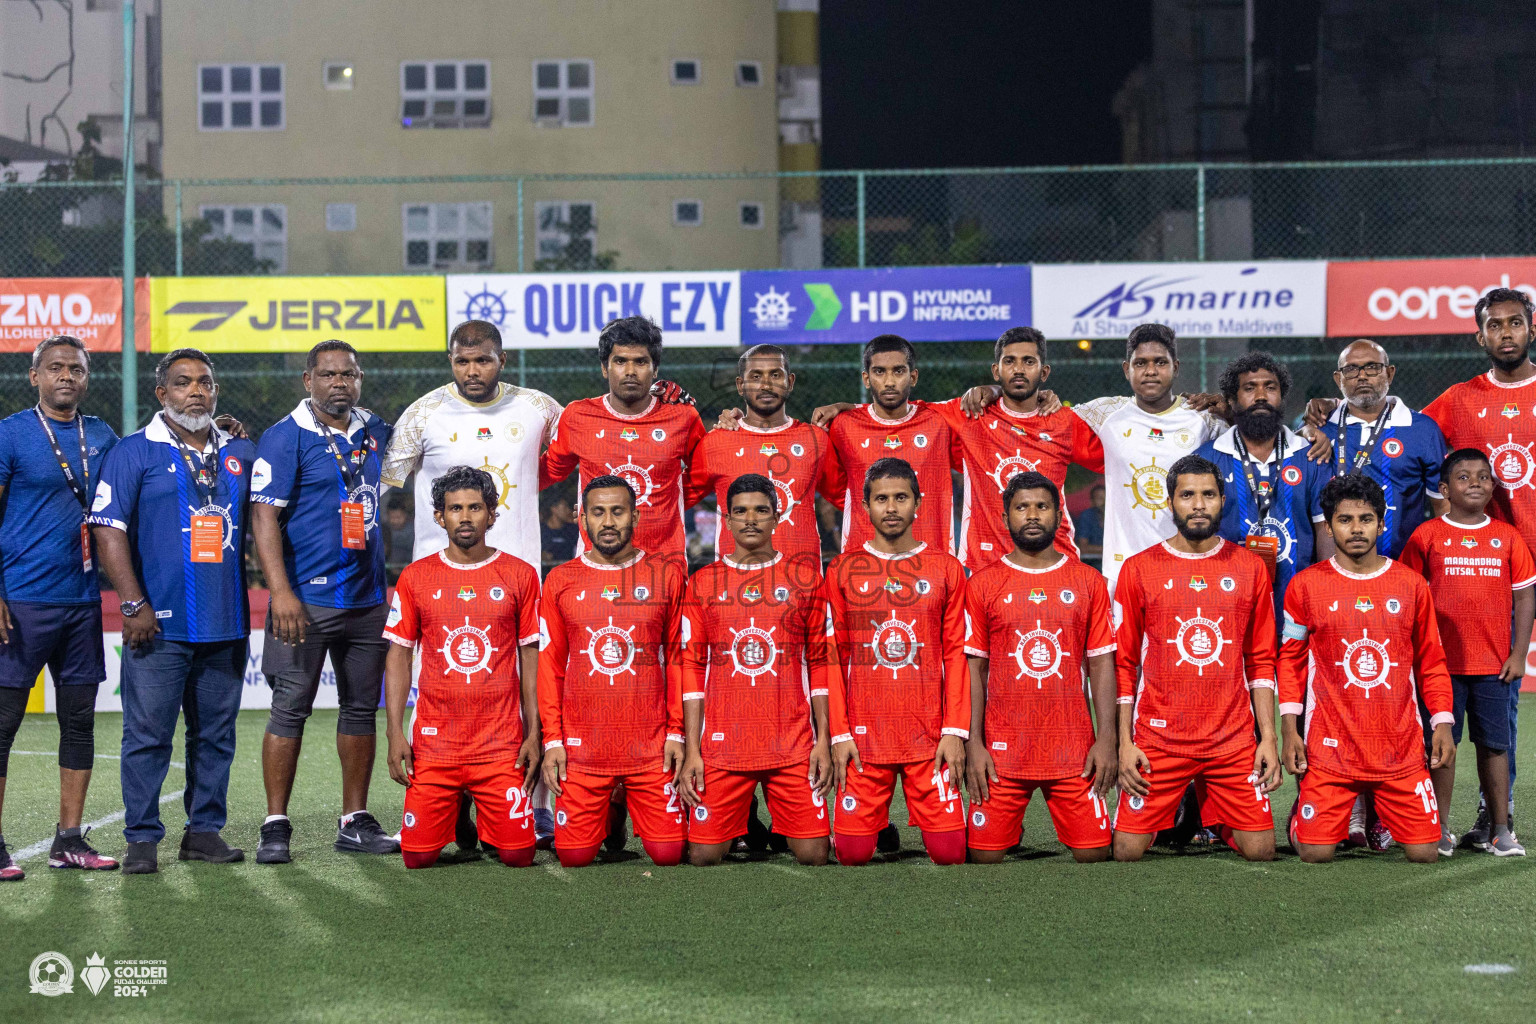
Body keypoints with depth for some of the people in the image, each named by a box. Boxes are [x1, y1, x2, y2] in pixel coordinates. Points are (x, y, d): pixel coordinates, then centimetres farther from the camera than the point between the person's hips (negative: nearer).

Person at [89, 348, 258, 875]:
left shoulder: (240, 453, 14)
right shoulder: (134, 453, 0)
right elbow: (108, 531, -6)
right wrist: (134, 604, -13)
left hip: (226, 622, 5)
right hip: (159, 623, -4)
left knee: (216, 733, 8)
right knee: (148, 734, -5)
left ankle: (205, 830, 17)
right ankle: (142, 839, 1)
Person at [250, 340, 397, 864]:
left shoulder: (374, 431, 12)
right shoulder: (286, 437, -8)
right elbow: (264, 516, -13)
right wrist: (281, 591, -23)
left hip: (368, 598, 6)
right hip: (307, 599, -6)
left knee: (361, 707, 10)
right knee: (291, 709, -4)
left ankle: (355, 821, 17)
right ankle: (275, 825, 2)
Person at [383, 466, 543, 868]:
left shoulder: (520, 575, 4)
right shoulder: (416, 577, 5)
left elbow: (530, 658, 6)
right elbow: (398, 658, 7)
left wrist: (534, 734, 0)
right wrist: (395, 734, -2)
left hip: (502, 745, -1)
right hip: (434, 742, 1)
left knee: (518, 856, -7)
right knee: (419, 857, -5)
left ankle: (487, 815, 27)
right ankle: (455, 814, 29)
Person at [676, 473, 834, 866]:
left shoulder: (804, 577, 8)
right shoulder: (703, 583, 7)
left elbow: (820, 661, 8)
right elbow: (692, 667, 6)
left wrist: (824, 740, 0)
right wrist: (691, 749, -1)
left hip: (794, 745, 0)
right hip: (723, 745, 0)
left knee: (813, 855, -6)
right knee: (703, 856, -5)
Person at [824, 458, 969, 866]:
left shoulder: (945, 568, 7)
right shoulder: (844, 570, 7)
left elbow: (956, 654, 5)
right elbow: (833, 657, 6)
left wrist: (955, 731, -4)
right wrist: (839, 733, -2)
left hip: (930, 737, 0)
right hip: (863, 736, 0)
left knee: (949, 852, -8)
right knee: (853, 853, -5)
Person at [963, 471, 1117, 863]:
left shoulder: (1088, 582, 7)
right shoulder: (982, 584, 5)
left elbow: (1101, 663, 5)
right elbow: (974, 667, 3)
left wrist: (1106, 739, -3)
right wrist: (973, 743, -5)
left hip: (1074, 751, 1)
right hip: (1003, 751, 0)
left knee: (1093, 852, -4)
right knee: (985, 853, -4)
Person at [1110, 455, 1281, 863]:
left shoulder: (1250, 568, 7)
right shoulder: (1139, 569, 2)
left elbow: (1261, 661, 9)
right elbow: (1124, 663, 3)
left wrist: (1268, 737, 1)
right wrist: (1125, 742, -4)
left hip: (1235, 743, 1)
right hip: (1158, 740, -1)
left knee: (1260, 851, -4)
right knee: (1127, 852, -7)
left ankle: (1214, 816, 27)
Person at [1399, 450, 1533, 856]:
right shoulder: (1427, 536, 0)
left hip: (1494, 663, 2)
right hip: (1442, 661, -2)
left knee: (1494, 744, 4)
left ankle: (1501, 830, 10)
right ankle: (1441, 830, 10)